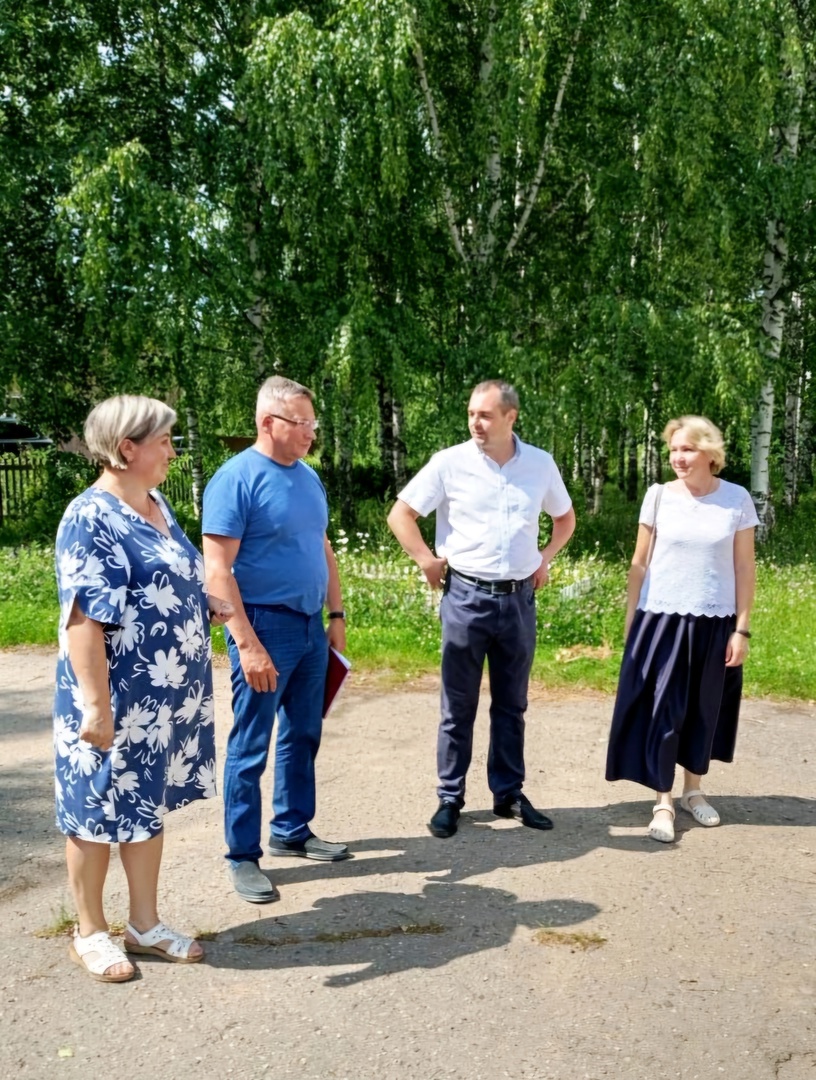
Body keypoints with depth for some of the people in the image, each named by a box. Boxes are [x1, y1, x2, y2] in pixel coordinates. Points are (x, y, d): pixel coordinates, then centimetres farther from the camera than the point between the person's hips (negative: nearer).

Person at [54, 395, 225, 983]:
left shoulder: (157, 505, 9)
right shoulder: (90, 517, -19)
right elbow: (83, 618, -24)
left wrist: (219, 605, 17)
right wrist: (96, 706, -26)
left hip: (165, 695, 8)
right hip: (118, 699, -8)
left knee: (150, 805, 18)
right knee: (100, 811, 9)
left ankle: (145, 923, 34)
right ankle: (91, 933, 28)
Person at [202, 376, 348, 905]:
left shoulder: (309, 477, 10)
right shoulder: (236, 478, -14)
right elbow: (218, 569, -18)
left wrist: (337, 614, 14)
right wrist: (247, 643, -22)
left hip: (311, 626, 8)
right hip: (266, 626, -8)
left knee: (303, 736, 17)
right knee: (251, 747, 3)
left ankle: (293, 830, 33)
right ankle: (243, 856, 16)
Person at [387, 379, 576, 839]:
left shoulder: (541, 464, 3)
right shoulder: (450, 462, -6)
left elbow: (565, 517, 20)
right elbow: (401, 514, 0)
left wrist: (546, 558, 8)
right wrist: (427, 561, -5)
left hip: (519, 598, 3)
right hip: (466, 596, -2)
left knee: (512, 705, 13)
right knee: (459, 706, 6)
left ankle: (509, 793, 27)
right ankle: (450, 799, 18)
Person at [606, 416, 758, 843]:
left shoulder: (736, 500, -3)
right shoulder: (659, 496, -2)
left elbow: (744, 569, 1)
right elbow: (640, 563, 3)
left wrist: (741, 628, -2)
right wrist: (630, 621, 2)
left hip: (714, 623, 1)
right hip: (661, 619, 0)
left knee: (703, 709, 12)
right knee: (661, 710, 0)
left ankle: (693, 790, 30)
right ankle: (663, 802, 10)